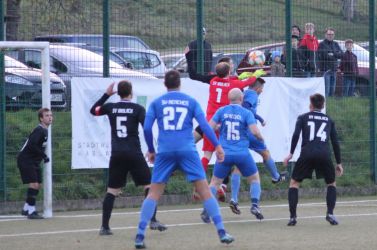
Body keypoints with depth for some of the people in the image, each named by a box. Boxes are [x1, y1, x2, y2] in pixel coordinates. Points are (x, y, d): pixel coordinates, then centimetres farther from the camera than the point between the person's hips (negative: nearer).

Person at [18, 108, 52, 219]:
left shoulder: (45, 130, 11)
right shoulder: (39, 130, -19)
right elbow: (32, 145, -28)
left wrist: (43, 156, 5)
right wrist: (44, 156, -22)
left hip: (34, 161, 10)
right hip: (25, 160, -10)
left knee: (38, 185, 12)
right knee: (34, 184, -15)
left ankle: (26, 209, 22)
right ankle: (31, 211, -12)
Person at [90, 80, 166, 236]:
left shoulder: (111, 107, 6)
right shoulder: (138, 109, -2)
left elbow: (93, 110, 26)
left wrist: (106, 95, 30)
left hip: (116, 154, 3)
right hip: (134, 154, -3)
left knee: (112, 190, 8)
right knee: (149, 185, 5)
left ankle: (104, 226, 5)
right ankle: (153, 221, -5)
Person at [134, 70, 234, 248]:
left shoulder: (156, 103, 10)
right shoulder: (191, 101, 10)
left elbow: (147, 128, 5)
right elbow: (204, 125, 0)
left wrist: (151, 150, 17)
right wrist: (217, 146, 2)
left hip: (165, 152, 1)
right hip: (187, 151, -1)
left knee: (154, 193, 5)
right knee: (205, 190, 2)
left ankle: (140, 236, -4)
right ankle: (222, 232, -3)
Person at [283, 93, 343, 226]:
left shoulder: (303, 118, 16)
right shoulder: (328, 120, 22)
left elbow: (296, 135, 1)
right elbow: (335, 142, 17)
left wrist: (291, 153, 7)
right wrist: (339, 163, 22)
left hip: (307, 154, -1)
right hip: (325, 154, 1)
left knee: (294, 183, 12)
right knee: (331, 184, 22)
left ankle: (293, 216, -1)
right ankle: (330, 213, 3)